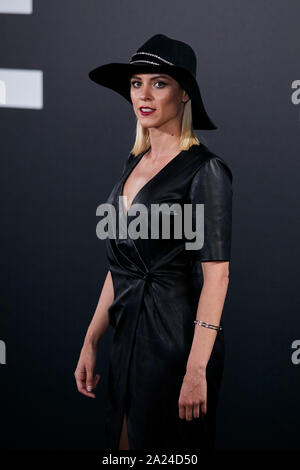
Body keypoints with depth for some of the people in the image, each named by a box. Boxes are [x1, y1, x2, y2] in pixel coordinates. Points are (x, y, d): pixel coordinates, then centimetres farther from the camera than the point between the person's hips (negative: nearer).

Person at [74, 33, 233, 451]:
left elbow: (216, 275, -16)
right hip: (129, 336, 8)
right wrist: (90, 342, 12)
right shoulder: (135, 163, 11)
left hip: (177, 337, -7)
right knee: (123, 444, 15)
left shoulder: (205, 169, -12)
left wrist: (197, 369, -21)